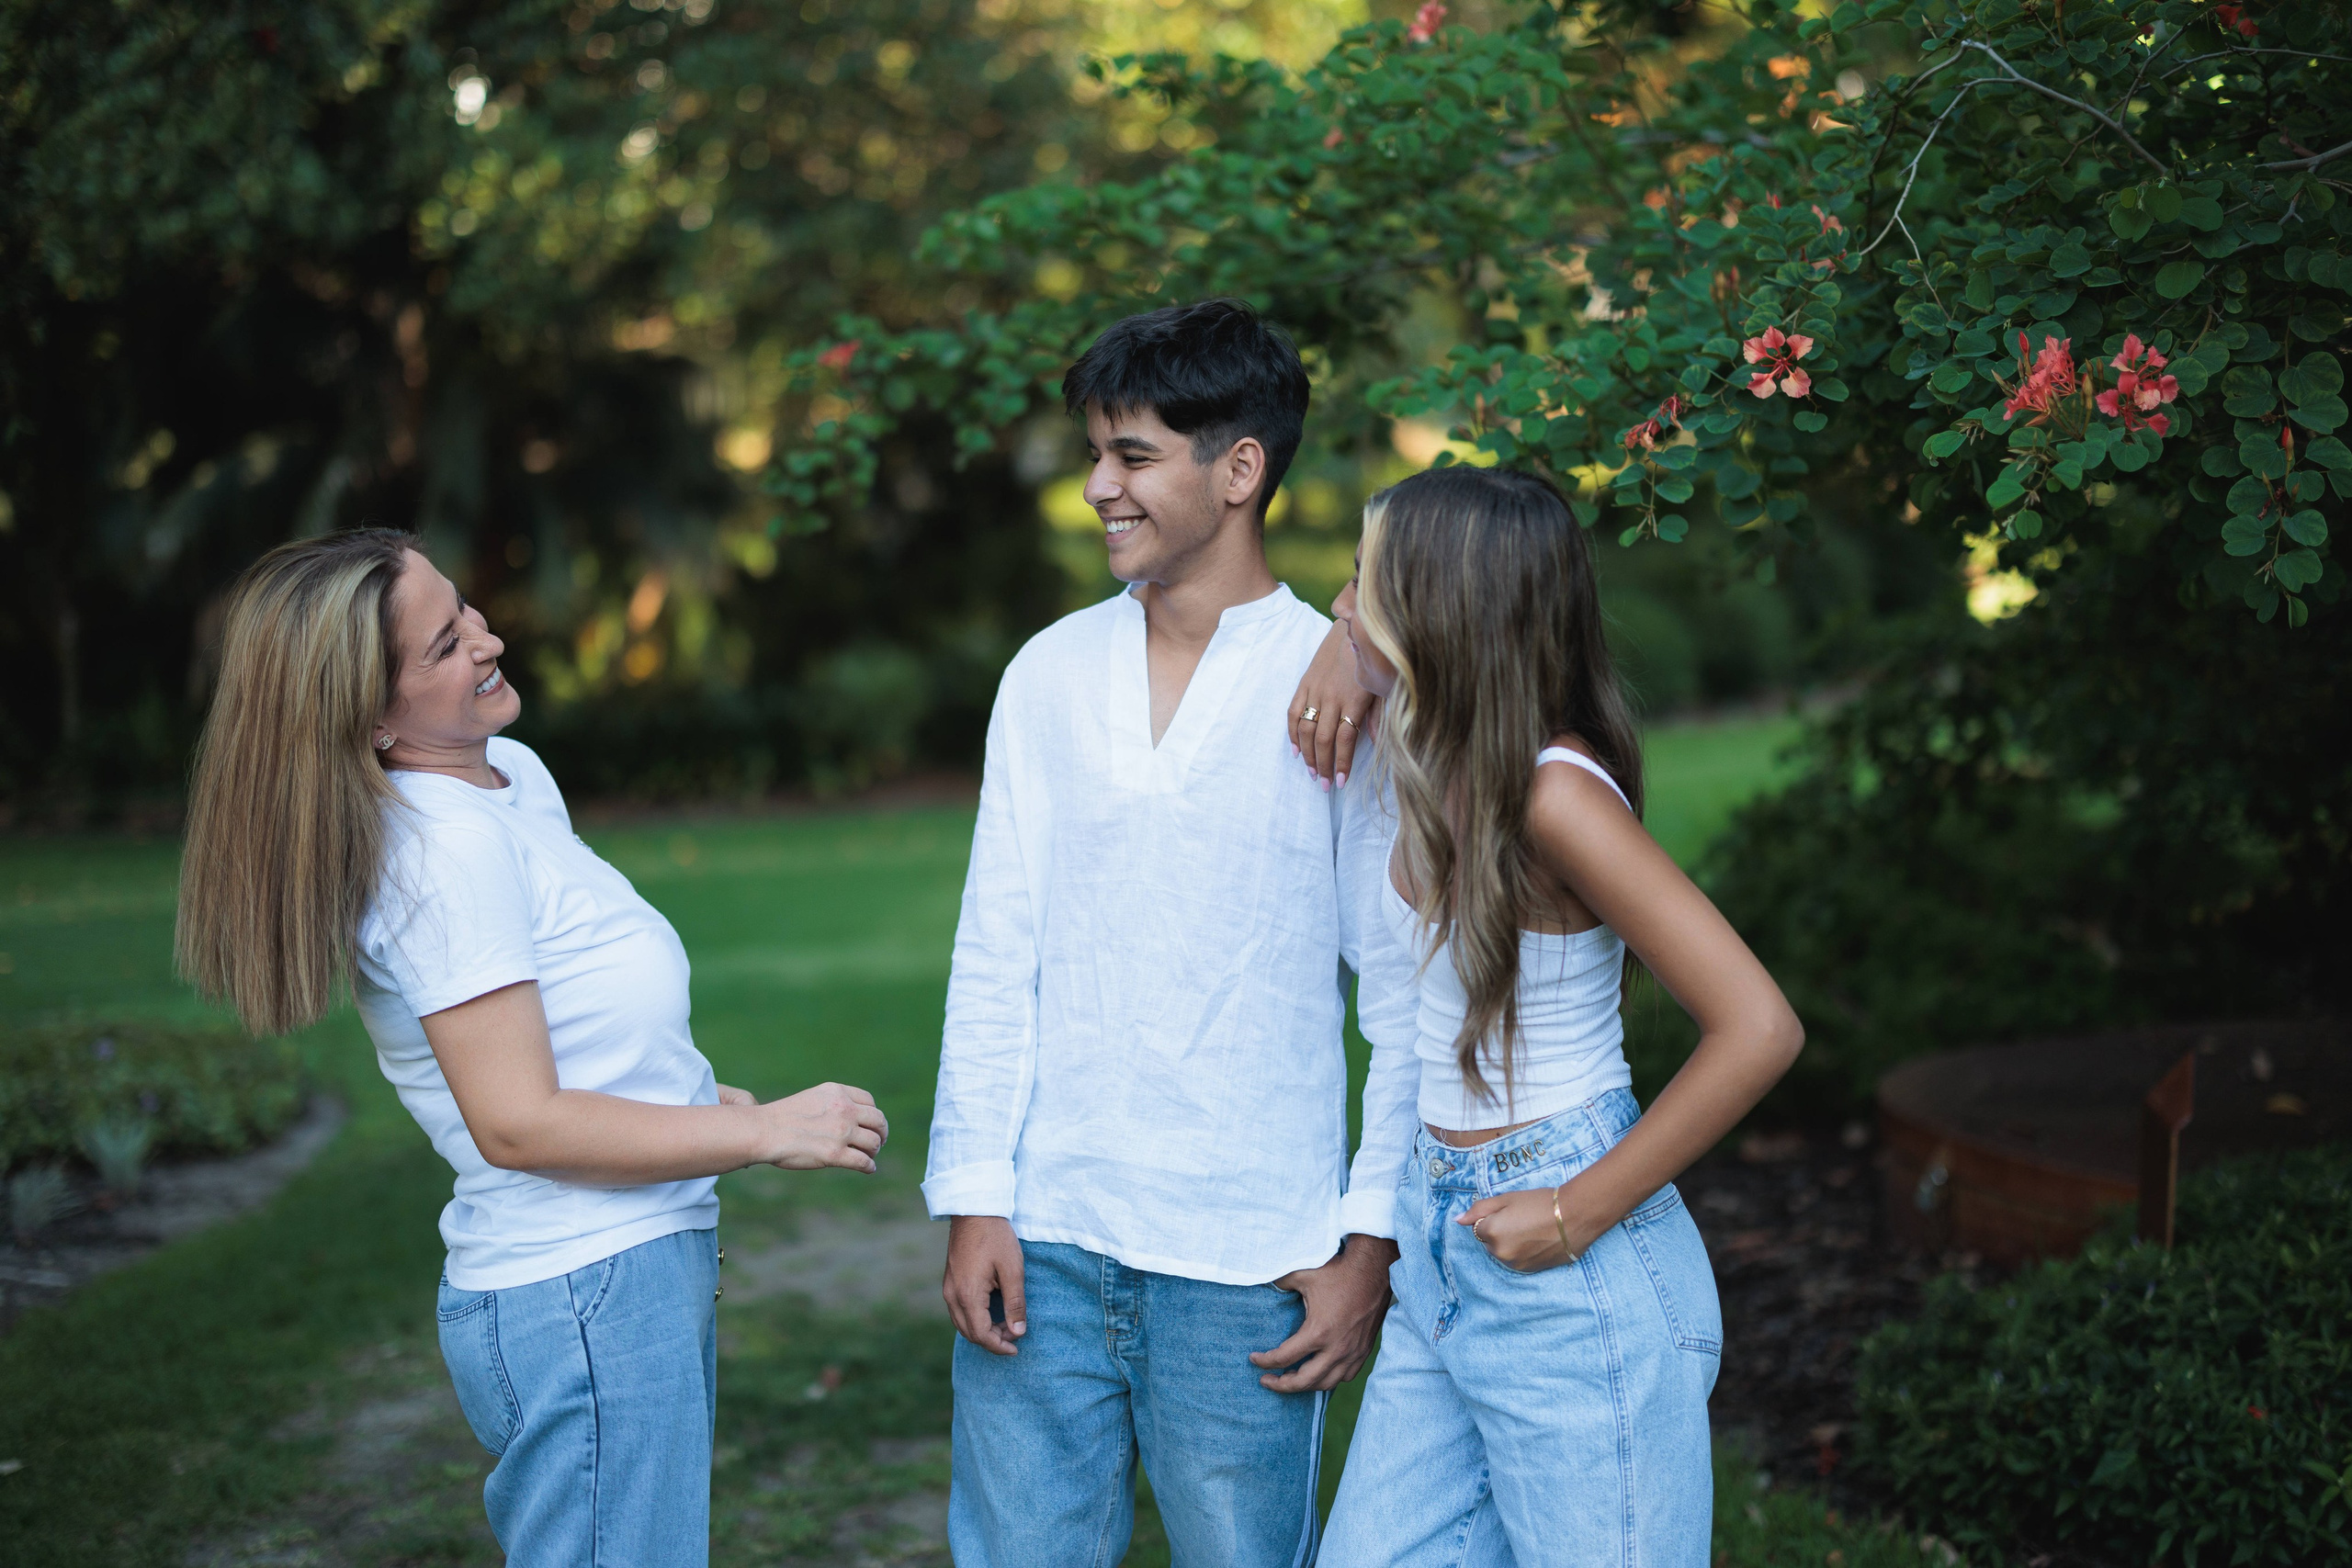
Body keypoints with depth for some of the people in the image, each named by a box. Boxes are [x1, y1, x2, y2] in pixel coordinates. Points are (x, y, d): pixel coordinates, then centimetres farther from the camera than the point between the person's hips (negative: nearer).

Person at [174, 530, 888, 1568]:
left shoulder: (514, 776, 10)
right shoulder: (444, 850, -20)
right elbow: (518, 1123, -22)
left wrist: (714, 1098, 13)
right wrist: (764, 1134, -17)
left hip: (643, 1272, 9)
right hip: (584, 1301, -9)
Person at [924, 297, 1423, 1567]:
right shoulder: (1050, 674, 7)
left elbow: (1407, 1000, -2)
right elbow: (995, 954, 6)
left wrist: (1372, 1240, -5)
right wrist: (973, 1197, 1)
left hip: (1248, 1262, -3)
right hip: (1044, 1239, 3)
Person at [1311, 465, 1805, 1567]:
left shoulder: (1555, 794, -21)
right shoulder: (1435, 764, 3)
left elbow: (1757, 1031, -25)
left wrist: (1580, 1216, -19)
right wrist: (1342, 665, 2)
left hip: (1566, 1279, -8)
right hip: (1440, 1231, 9)